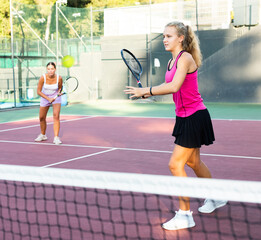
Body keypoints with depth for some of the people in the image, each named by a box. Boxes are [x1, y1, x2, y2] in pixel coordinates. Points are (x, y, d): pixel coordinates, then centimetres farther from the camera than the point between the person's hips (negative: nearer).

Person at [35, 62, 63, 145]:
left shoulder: (59, 78, -20)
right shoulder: (43, 78, -23)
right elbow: (38, 91, -16)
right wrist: (48, 98, -24)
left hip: (56, 98, -1)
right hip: (45, 97, 1)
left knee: (56, 116, -19)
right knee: (42, 118, 10)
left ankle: (56, 138, -18)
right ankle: (43, 135, 34)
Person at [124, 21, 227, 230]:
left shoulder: (185, 58, -18)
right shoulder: (172, 61, 10)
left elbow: (173, 86, -31)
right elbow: (169, 86, 15)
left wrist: (145, 91, -30)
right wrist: (146, 93, 1)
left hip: (194, 117, -10)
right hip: (185, 117, 10)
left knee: (175, 165, -10)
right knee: (193, 162, 22)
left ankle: (185, 215, 0)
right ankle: (215, 198, 43)